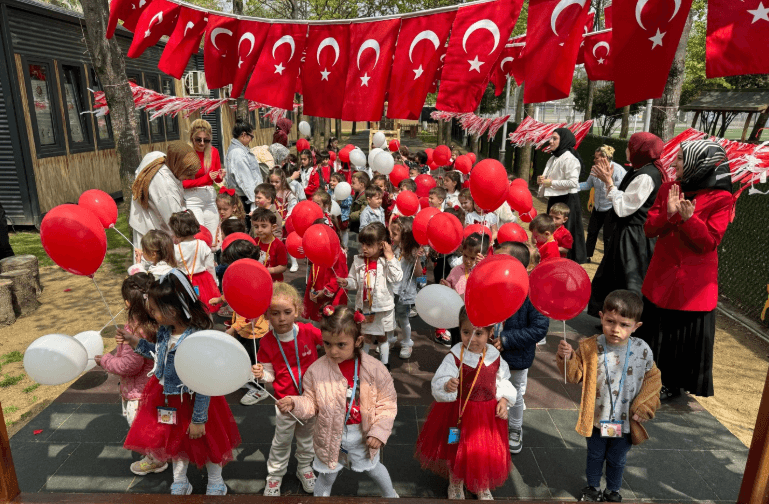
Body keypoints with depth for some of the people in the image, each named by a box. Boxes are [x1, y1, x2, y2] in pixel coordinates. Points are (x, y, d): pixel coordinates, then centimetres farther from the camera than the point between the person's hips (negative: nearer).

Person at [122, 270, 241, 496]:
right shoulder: (165, 331, -12)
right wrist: (136, 342, 4)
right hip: (169, 399, 7)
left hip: (191, 402, -7)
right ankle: (180, 484, 53)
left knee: (205, 443, 18)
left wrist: (199, 419, -21)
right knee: (176, 441, 27)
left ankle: (216, 485, 45)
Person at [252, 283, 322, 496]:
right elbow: (270, 375, -8)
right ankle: (274, 476, 40)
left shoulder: (309, 331, -18)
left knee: (307, 435, 23)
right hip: (286, 400, -1)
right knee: (282, 440, 16)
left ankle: (304, 467, 48)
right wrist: (261, 374, -28)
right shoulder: (267, 342, -15)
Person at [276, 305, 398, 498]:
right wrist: (294, 403, -27)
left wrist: (379, 431, -17)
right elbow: (311, 403, -8)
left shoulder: (374, 368, -20)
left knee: (373, 468, 26)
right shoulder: (316, 370, -19)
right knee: (327, 476, 21)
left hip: (362, 435, 1)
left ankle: (390, 495, 57)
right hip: (330, 436, 0)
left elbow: (387, 403, -11)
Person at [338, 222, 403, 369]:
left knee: (382, 337, 17)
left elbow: (397, 277, -27)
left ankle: (385, 363, 34)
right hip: (364, 306, 2)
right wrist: (346, 283, -17)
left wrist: (390, 257, -26)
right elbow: (355, 282, 5)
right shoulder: (358, 261, -3)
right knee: (366, 337, 17)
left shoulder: (388, 261, -12)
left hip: (382, 307, -2)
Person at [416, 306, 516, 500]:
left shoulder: (495, 357, -7)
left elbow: (503, 381, 7)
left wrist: (503, 401, -6)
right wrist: (447, 386, -44)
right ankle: (455, 486, 47)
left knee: (486, 452, 17)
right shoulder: (454, 357, -19)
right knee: (456, 452, 15)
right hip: (459, 411, -3)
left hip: (488, 414, 3)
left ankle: (482, 488, 49)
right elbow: (438, 382, -23)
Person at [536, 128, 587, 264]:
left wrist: (551, 182, -16)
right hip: (554, 200, 9)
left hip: (567, 201, -9)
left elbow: (573, 182, -22)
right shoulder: (553, 158, 15)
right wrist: (542, 180, 3)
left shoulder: (569, 158, -13)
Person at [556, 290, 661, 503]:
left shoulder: (642, 351, -16)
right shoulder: (590, 348, -18)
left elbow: (652, 379, -2)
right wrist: (567, 358, -32)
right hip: (596, 419, 0)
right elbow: (576, 375, -13)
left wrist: (643, 407, -8)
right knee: (595, 456, 23)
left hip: (625, 422, 1)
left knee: (617, 460, 24)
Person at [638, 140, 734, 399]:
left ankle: (673, 384, 26)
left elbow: (709, 242, -16)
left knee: (686, 333, 7)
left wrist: (689, 218, -30)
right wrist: (668, 213, -20)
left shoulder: (721, 199, -11)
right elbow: (649, 229, -1)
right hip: (661, 276, 5)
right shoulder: (668, 189, 3)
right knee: (656, 331, 15)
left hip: (693, 282, -4)